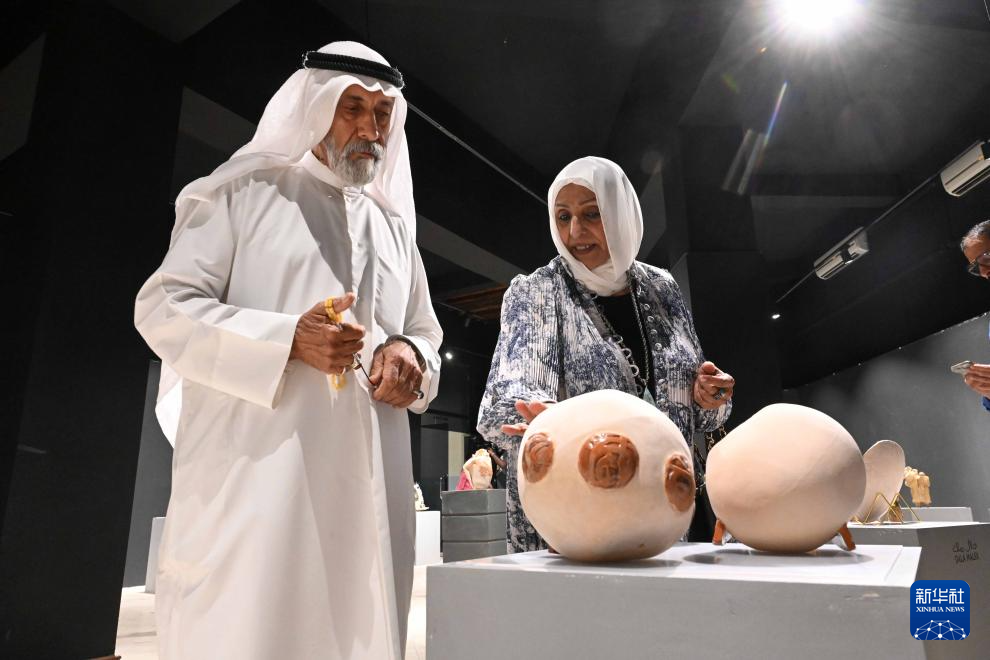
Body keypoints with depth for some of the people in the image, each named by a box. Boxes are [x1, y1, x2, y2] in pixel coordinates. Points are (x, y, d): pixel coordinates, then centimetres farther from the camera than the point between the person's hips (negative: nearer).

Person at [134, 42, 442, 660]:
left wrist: (411, 358, -2)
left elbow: (424, 333, 24)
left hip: (369, 483, 5)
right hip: (258, 468, -4)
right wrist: (288, 339, -17)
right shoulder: (245, 192, 6)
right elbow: (164, 307, -1)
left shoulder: (394, 226, 21)